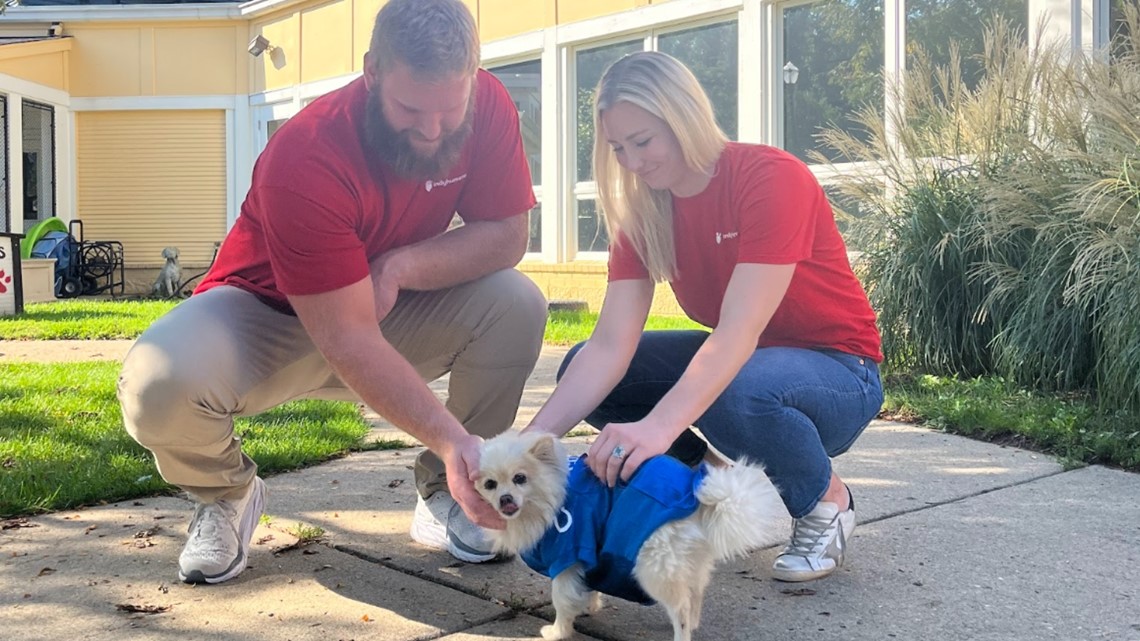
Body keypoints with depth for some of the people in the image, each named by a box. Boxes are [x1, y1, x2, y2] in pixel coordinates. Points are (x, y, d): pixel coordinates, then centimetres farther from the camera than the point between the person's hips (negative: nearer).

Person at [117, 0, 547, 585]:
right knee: (157, 387, -34)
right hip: (267, 311, -3)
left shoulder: (487, 104, -18)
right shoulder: (305, 158, -33)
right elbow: (348, 340, -35)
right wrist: (449, 436, -44)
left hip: (390, 309, 4)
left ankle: (445, 495, -3)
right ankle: (226, 495, 3)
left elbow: (507, 235, -14)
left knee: (518, 305, -24)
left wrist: (401, 265, -30)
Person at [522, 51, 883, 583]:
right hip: (728, 359, 6)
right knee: (581, 370, -10)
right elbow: (611, 345, -16)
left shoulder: (773, 178, -24)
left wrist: (658, 427, -49)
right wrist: (534, 437, -30)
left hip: (838, 371, -6)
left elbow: (739, 333, -35)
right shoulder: (641, 212, -6)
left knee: (736, 394, -40)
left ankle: (827, 502, -7)